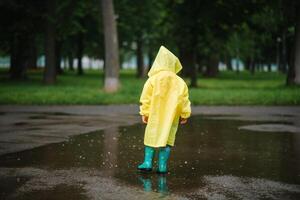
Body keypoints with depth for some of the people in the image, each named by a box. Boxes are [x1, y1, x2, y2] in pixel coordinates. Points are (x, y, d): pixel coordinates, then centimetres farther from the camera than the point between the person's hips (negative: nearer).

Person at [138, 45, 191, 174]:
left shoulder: (153, 80, -6)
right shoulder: (180, 82, 0)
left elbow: (146, 99, -4)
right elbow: (184, 100, 4)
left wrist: (144, 113, 3)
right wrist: (185, 115, 15)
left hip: (155, 116, -1)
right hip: (171, 117, 1)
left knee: (151, 138, 9)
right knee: (167, 139, 6)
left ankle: (147, 163, 6)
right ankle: (162, 166, 3)